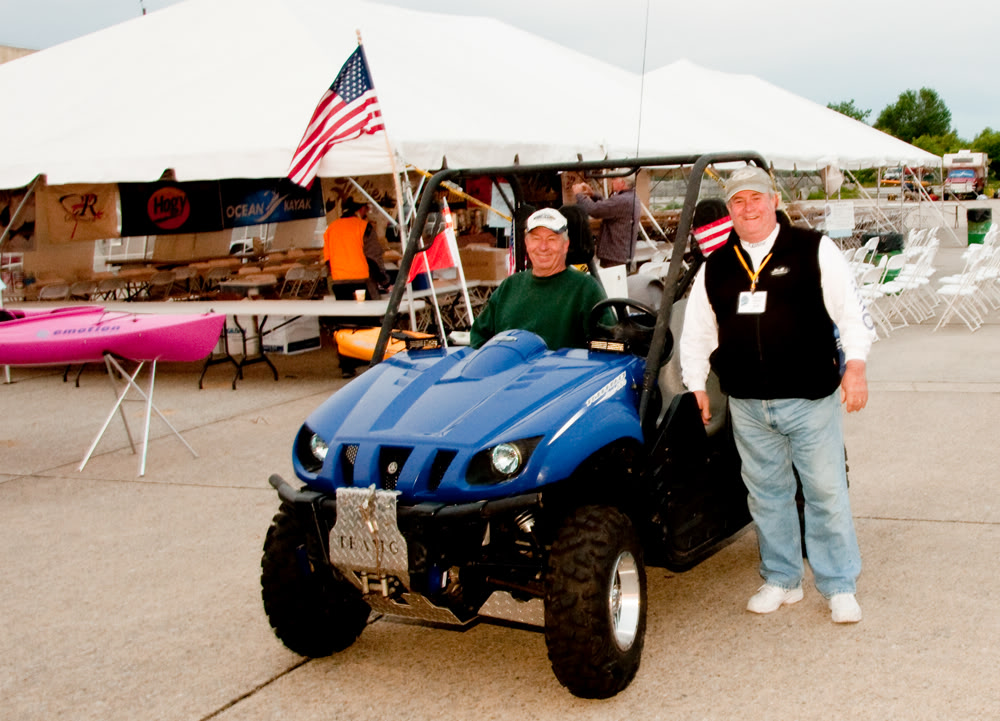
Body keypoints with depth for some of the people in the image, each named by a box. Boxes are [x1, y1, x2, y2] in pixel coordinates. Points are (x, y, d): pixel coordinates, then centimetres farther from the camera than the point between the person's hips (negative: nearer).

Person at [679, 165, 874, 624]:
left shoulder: (813, 250, 1)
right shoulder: (714, 267, 11)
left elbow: (851, 310, -1)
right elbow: (697, 332, 16)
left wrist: (855, 365, -11)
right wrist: (696, 387, 11)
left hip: (811, 397, -3)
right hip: (747, 405, 3)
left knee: (826, 492, 1)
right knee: (766, 493, 9)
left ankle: (839, 586, 13)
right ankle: (781, 579, 23)